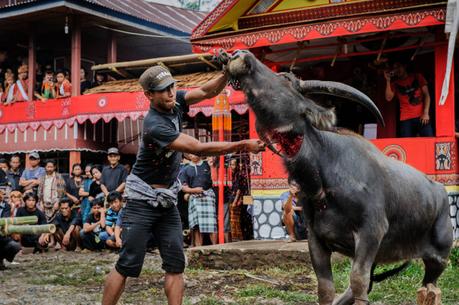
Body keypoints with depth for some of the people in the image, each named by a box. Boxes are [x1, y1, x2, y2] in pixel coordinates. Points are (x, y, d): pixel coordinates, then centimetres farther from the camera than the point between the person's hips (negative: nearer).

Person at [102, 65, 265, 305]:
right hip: (143, 201, -7)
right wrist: (243, 146, -29)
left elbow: (207, 91, -6)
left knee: (175, 264, 1)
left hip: (167, 201, 8)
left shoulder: (174, 102, -2)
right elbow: (198, 149, -28)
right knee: (128, 265, -8)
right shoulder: (155, 125, -25)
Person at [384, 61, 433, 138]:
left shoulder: (417, 77, 13)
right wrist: (388, 80, -6)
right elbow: (388, 98, -2)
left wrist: (426, 113, -4)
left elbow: (426, 94, 8)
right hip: (406, 119, 0)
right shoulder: (395, 83, 13)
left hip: (422, 117, 0)